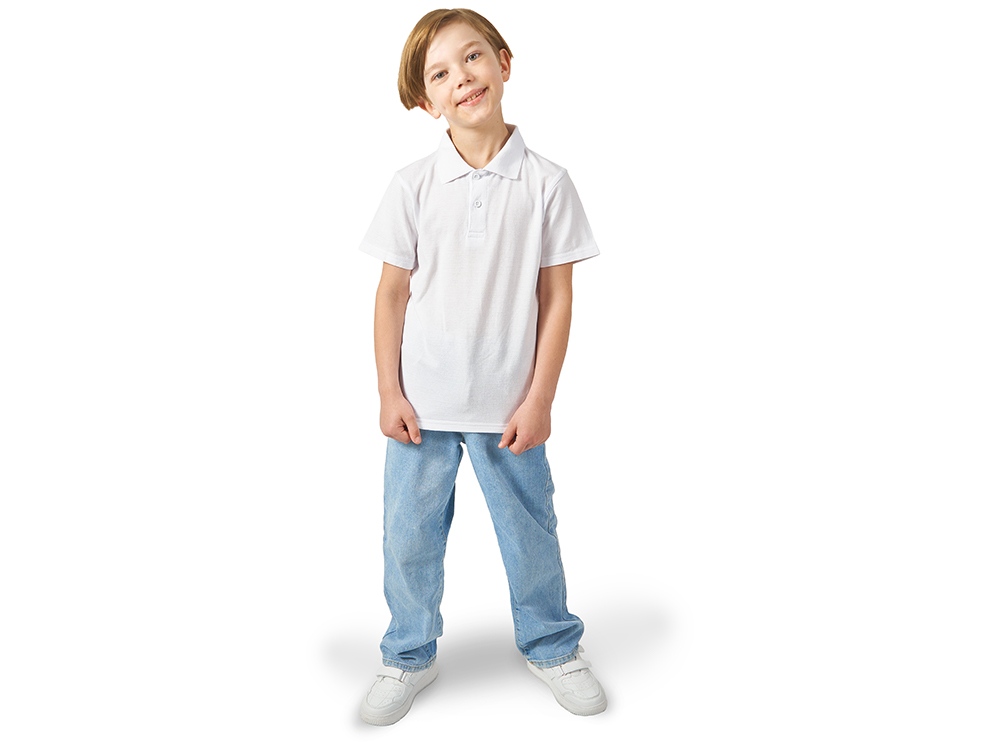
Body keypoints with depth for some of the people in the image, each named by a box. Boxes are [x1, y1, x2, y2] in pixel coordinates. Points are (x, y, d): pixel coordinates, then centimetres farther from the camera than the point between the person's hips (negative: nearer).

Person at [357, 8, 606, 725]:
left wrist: (539, 398, -7)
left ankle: (552, 646, 38)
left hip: (509, 404, -1)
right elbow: (392, 293, 1)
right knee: (410, 537, 12)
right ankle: (410, 656, 35)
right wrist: (389, 392, -2)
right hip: (423, 403, 1)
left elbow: (557, 297, -4)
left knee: (531, 532, 14)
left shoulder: (546, 183, -5)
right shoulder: (413, 186, -3)